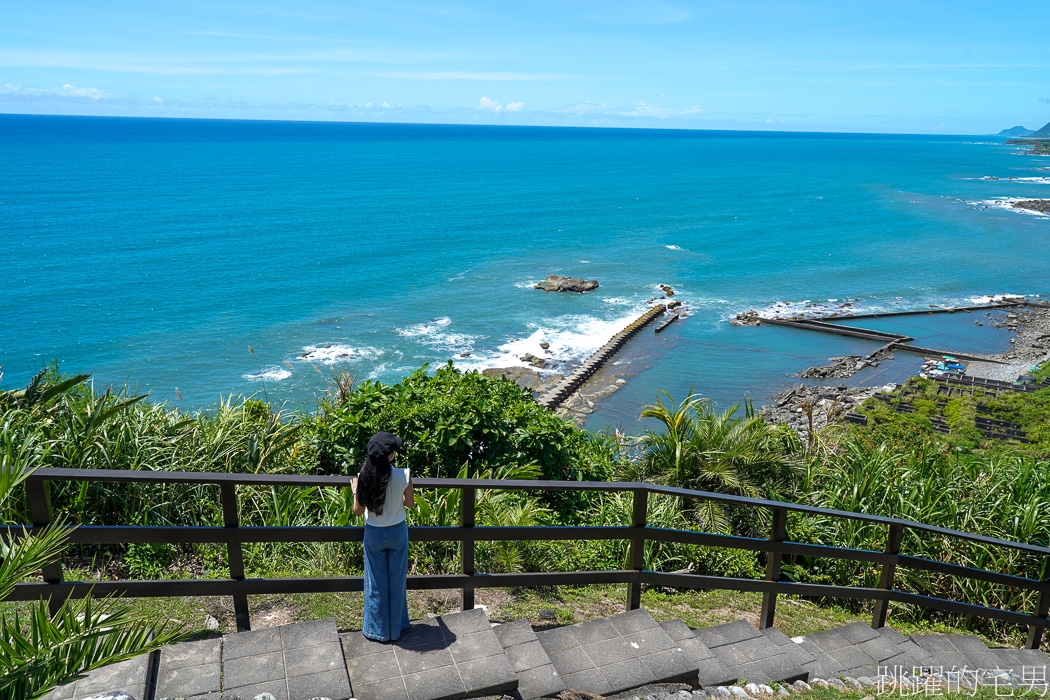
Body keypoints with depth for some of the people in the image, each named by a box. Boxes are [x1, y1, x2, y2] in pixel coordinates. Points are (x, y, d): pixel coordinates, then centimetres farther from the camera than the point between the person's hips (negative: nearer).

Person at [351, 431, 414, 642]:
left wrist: (355, 491, 8)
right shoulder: (403, 476, -20)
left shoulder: (364, 478, -18)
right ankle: (396, 627, 33)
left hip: (374, 534, 0)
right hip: (397, 532, 0)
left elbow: (358, 511, -9)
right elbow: (410, 504, -5)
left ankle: (377, 629, 30)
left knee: (376, 582, 16)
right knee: (396, 581, 18)